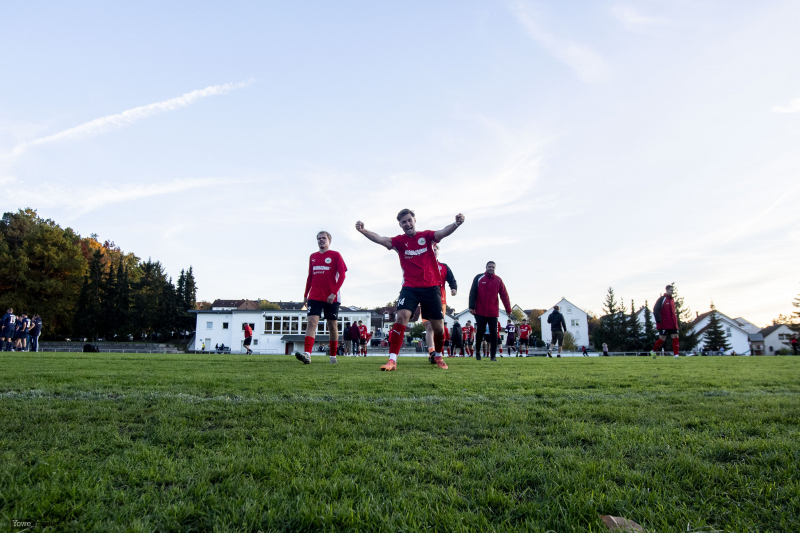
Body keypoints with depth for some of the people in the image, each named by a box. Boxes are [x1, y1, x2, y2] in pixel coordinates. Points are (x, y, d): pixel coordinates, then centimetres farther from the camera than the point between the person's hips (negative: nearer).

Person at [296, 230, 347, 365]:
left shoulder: (335, 255, 0)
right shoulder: (313, 257, 14)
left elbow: (342, 276, -5)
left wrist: (334, 293, -15)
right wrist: (305, 295, 15)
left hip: (331, 298, -3)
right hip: (314, 297, 3)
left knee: (332, 326, 5)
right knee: (312, 322, -13)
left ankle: (333, 356, 16)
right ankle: (307, 354, -23)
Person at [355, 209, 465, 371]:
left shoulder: (426, 236, 2)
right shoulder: (400, 240, 1)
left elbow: (443, 232, -17)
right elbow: (381, 239, -16)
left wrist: (456, 224, -38)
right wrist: (363, 231, -36)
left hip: (431, 287, 1)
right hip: (410, 287, 0)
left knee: (438, 327, 4)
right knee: (402, 317, -21)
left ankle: (438, 356, 32)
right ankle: (392, 360, -17)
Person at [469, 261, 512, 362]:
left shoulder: (498, 280, 5)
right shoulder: (479, 278, 1)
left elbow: (504, 295, 3)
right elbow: (472, 293, -3)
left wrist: (508, 309, 0)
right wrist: (472, 307, -10)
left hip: (493, 312, 2)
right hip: (480, 311, -1)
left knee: (494, 333, 1)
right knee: (480, 332, 2)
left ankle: (494, 355, 6)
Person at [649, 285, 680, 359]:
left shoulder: (672, 300, 15)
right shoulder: (662, 299, -7)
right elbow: (655, 310, -13)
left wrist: (675, 321, 18)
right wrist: (658, 321, -19)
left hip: (672, 324, 7)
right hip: (664, 324, -7)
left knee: (675, 338, -1)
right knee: (662, 338, -4)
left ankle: (676, 355, 1)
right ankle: (653, 351, 15)